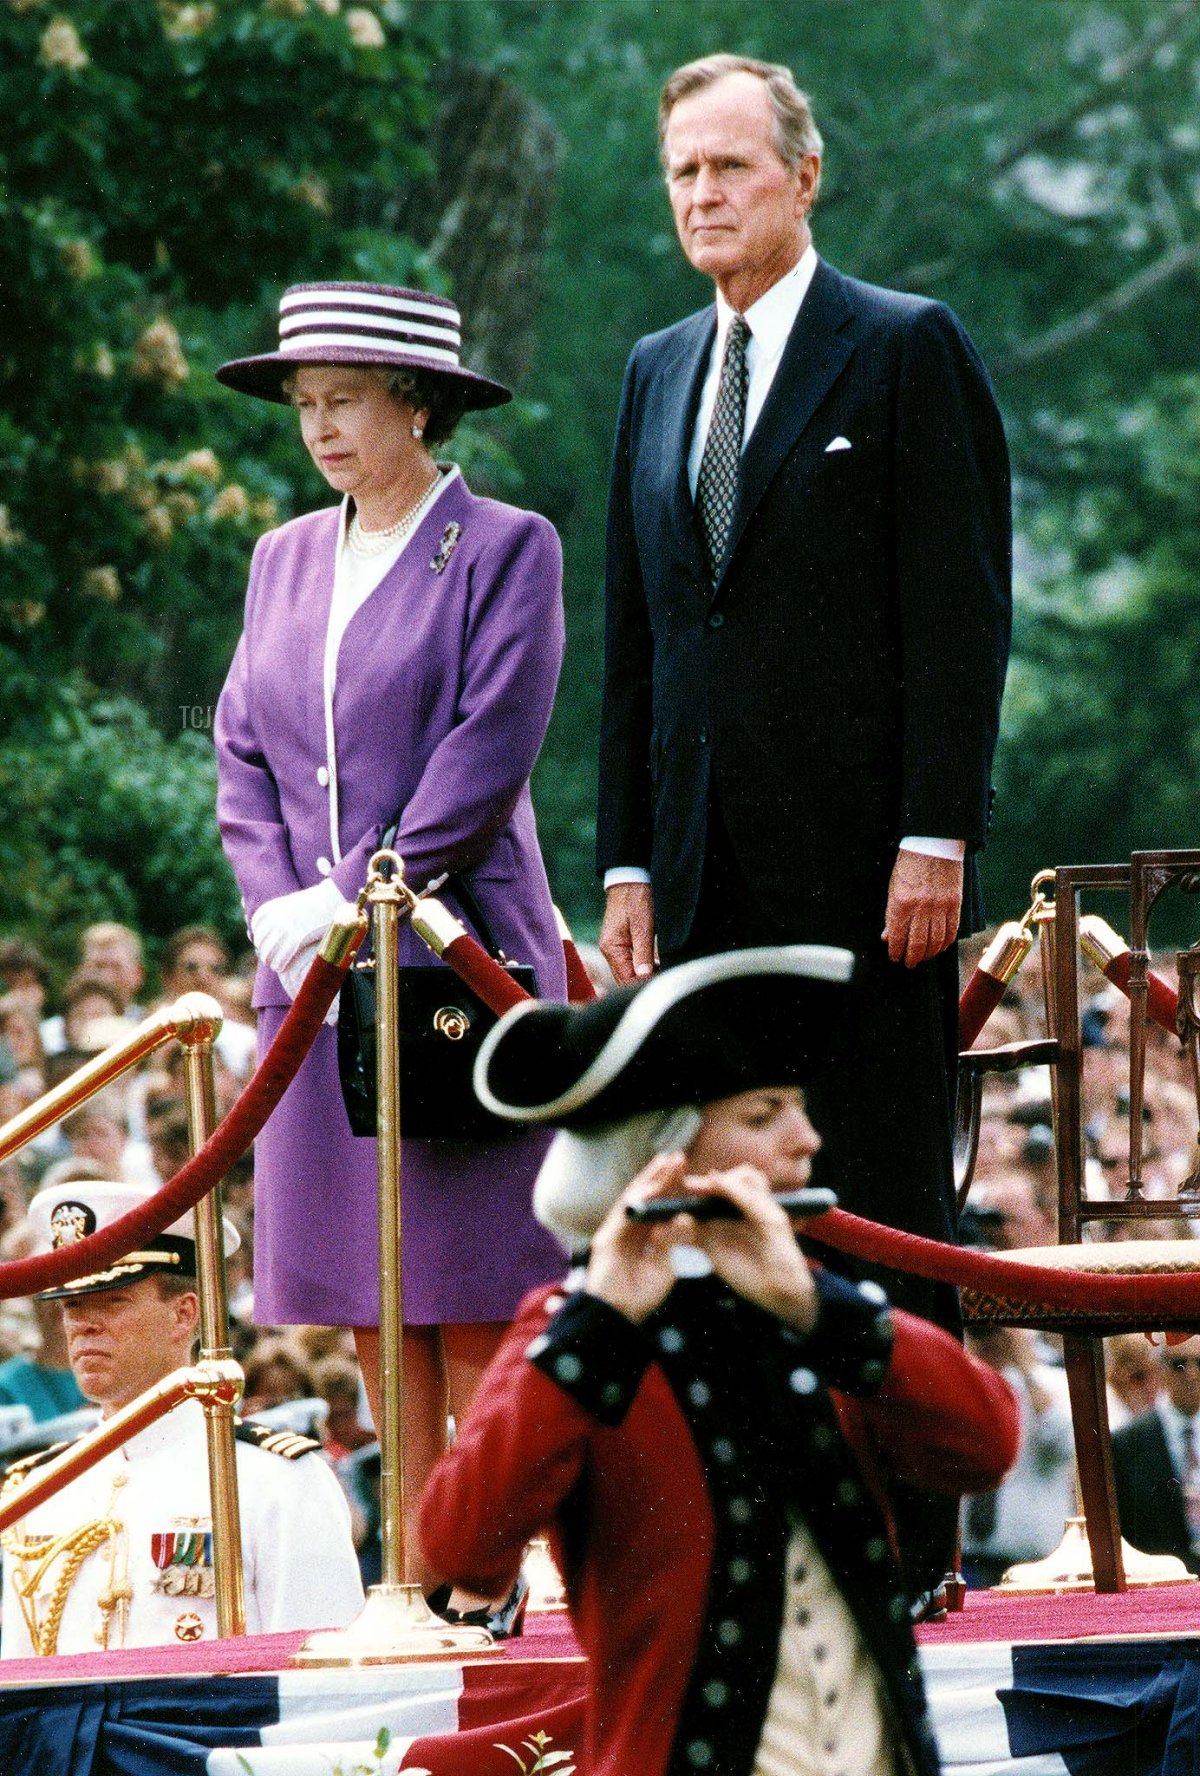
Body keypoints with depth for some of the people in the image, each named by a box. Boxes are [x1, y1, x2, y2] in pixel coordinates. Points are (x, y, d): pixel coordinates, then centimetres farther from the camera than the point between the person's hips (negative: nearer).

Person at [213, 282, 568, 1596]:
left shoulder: (504, 549, -2)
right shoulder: (285, 561, 16)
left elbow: (490, 751, -9)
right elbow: (243, 754, 14)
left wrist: (361, 899, -13)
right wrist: (278, 906, -2)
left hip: (456, 955, -6)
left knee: (472, 1291, -7)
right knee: (370, 1301, 4)